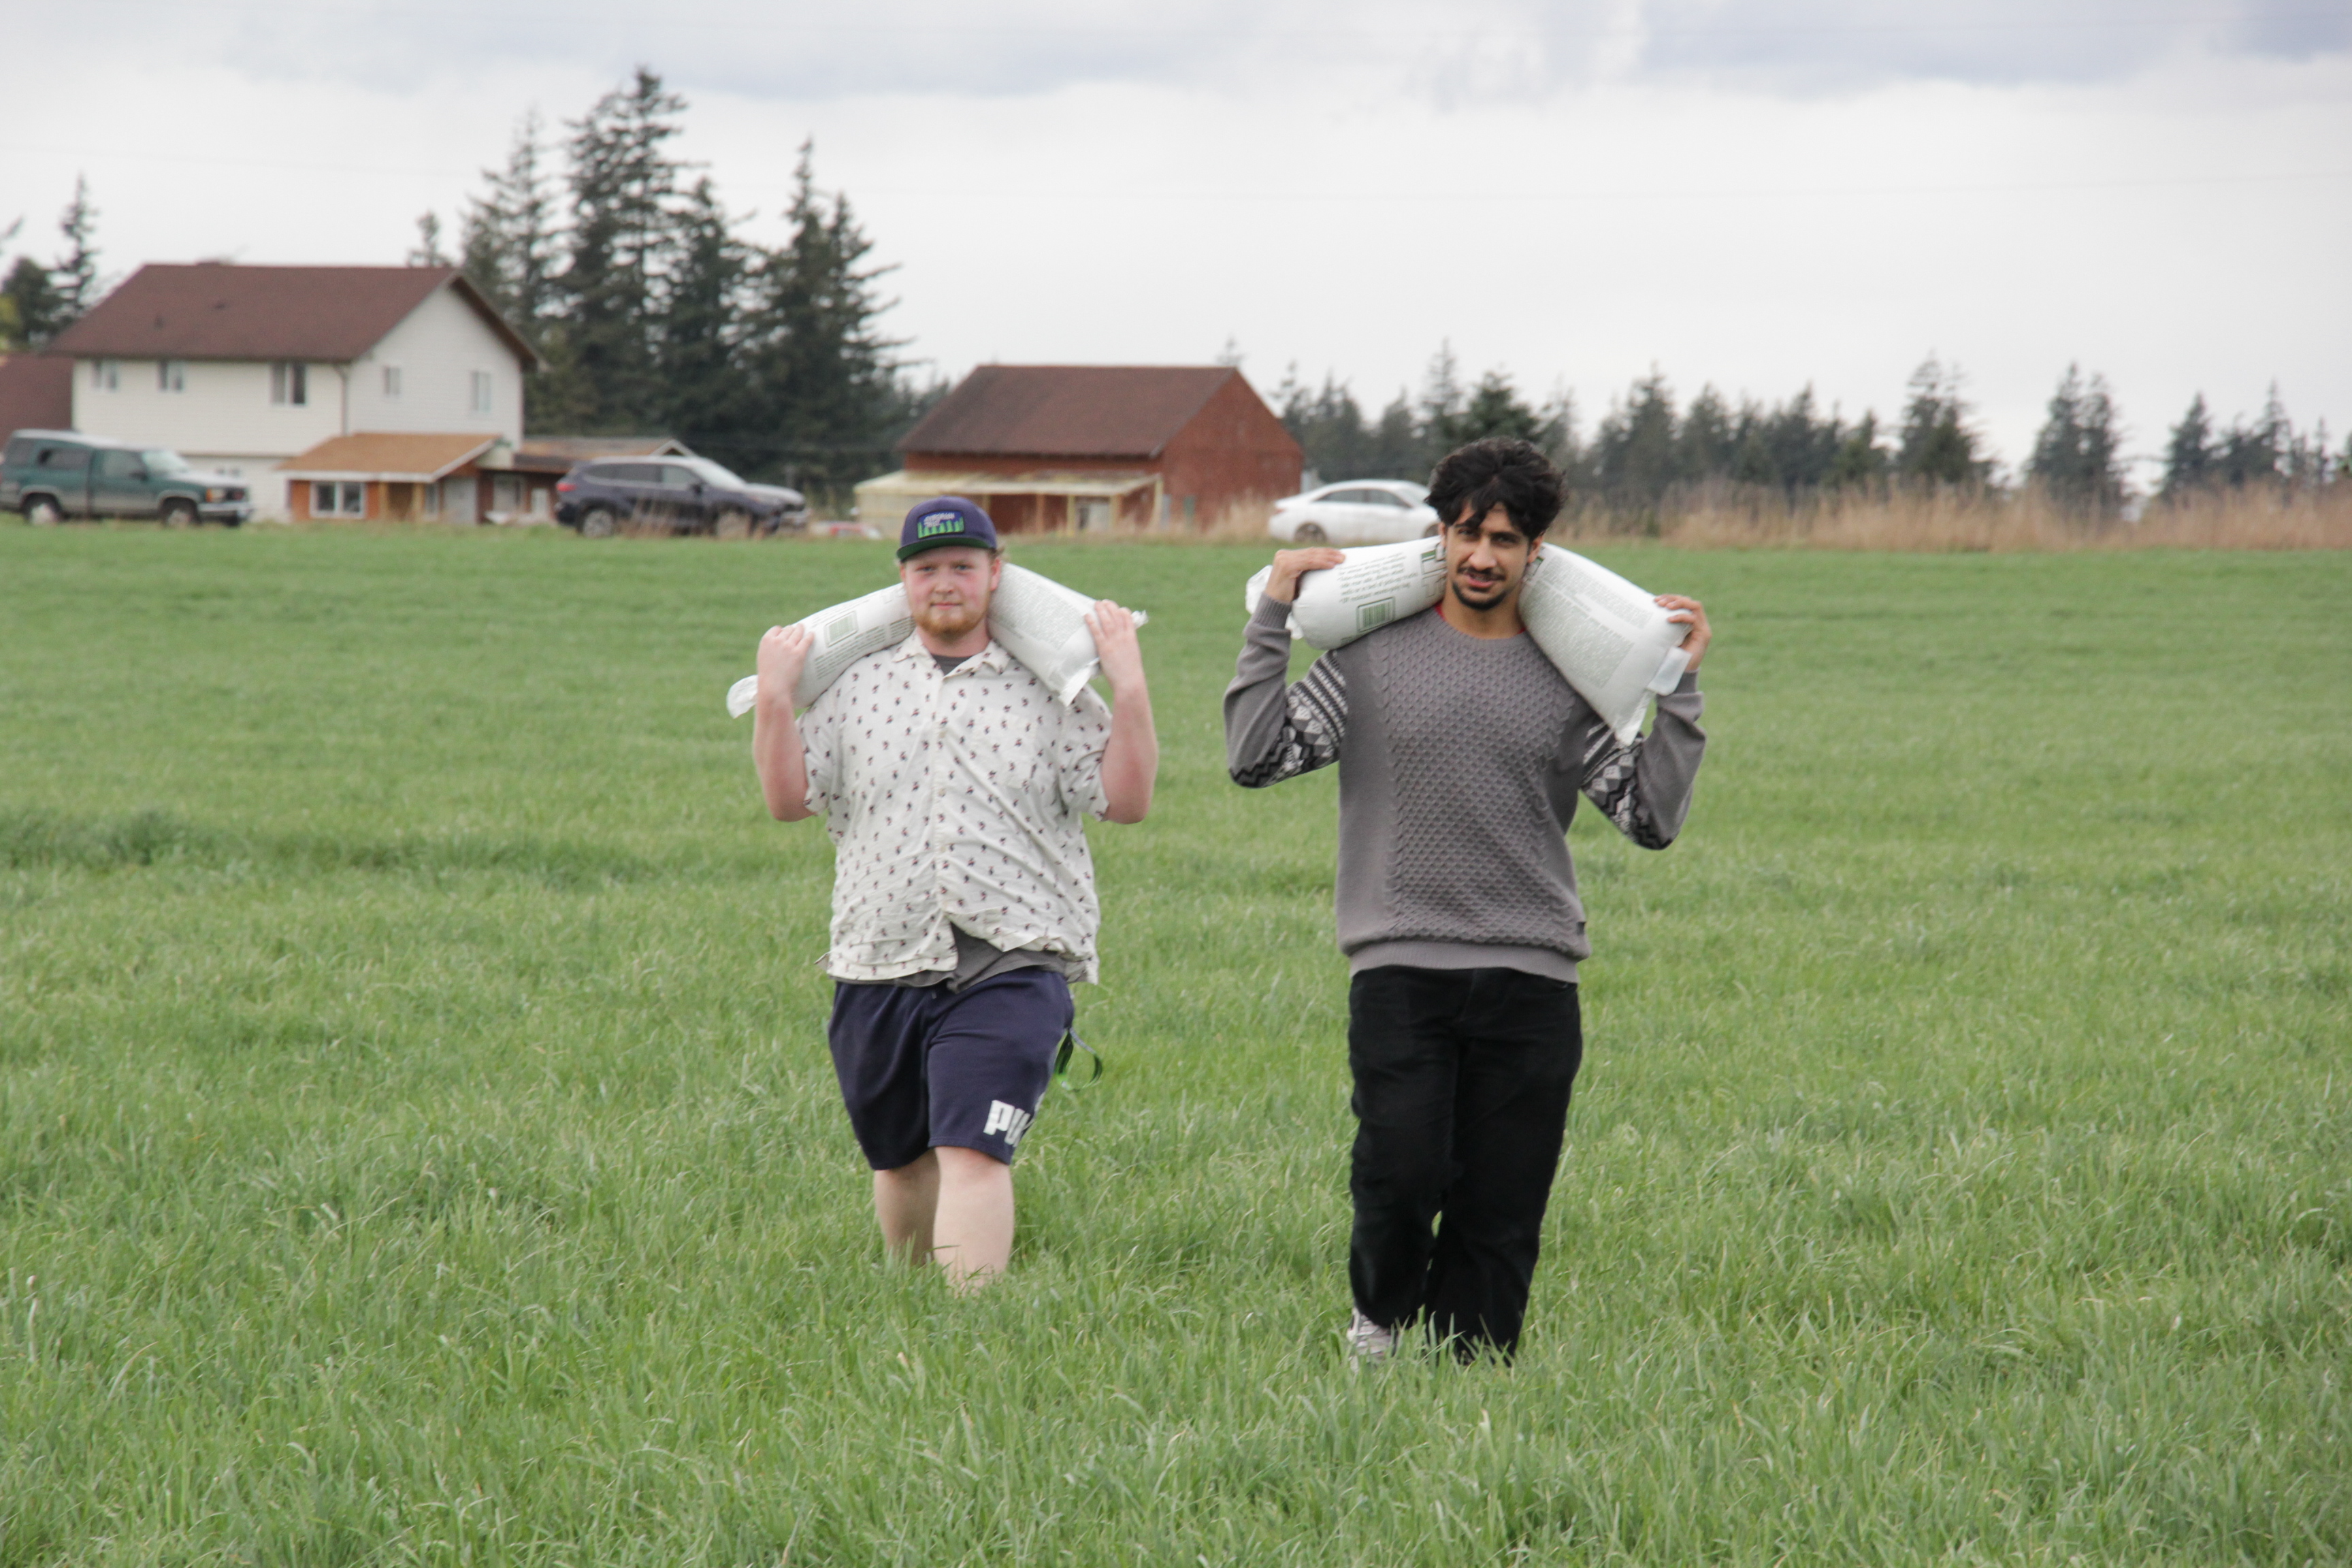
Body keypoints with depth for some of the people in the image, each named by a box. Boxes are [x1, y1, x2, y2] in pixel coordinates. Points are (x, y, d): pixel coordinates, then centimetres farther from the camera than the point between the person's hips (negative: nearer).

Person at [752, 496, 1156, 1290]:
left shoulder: (1050, 691, 7)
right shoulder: (856, 686, 13)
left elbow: (1126, 799, 0)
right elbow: (788, 799, 10)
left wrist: (1129, 682, -7)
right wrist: (774, 696, 0)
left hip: (1010, 966, -3)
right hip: (879, 970, 3)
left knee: (973, 1152, -18)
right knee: (900, 1160, 14)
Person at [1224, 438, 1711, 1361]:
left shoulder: (1570, 680, 10)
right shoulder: (1374, 657, 8)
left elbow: (1653, 818, 6)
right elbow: (1256, 758, 2)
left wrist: (1678, 688, 0)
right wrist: (1272, 620, 0)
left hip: (1532, 979, 1)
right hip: (1400, 969, -1)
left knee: (1500, 1215, -1)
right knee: (1401, 1181, -14)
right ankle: (1382, 1320, 13)